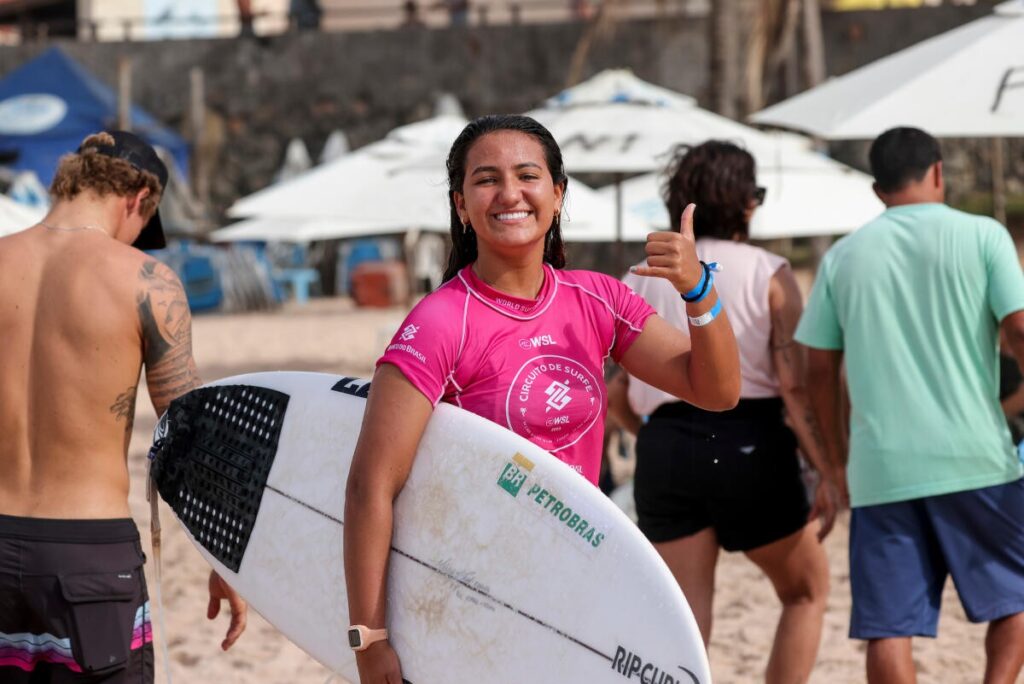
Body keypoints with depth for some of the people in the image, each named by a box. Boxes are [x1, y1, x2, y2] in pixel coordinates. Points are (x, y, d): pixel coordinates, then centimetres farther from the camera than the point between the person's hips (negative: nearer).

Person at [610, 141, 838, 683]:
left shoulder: (640, 282, 10)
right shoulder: (768, 275, -1)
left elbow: (621, 400, 8)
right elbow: (796, 385, -9)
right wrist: (828, 472, -8)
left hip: (664, 449, 3)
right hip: (749, 445, -3)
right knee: (807, 591, 17)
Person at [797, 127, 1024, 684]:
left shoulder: (843, 256, 9)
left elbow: (819, 370, 10)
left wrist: (835, 457, 20)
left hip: (881, 469, 2)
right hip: (975, 459, -2)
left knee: (888, 626, 2)